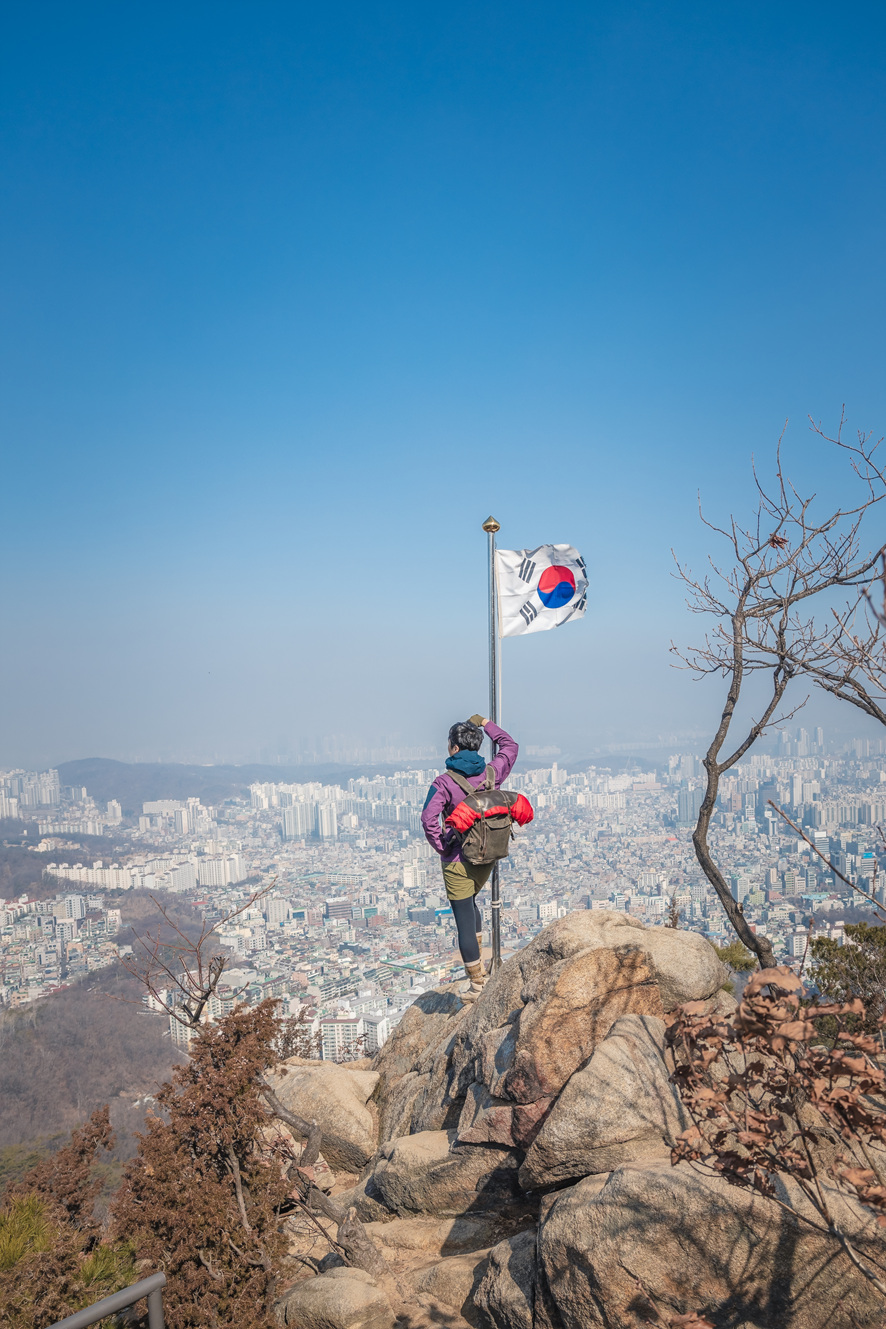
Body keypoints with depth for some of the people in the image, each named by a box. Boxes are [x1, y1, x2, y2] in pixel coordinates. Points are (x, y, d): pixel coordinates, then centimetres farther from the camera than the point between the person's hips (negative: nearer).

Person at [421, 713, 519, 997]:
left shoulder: (445, 782, -16)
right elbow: (510, 747, 17)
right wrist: (485, 724, 25)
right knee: (470, 903, 29)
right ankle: (478, 970, 29)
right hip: (487, 858, 6)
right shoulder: (492, 772, -2)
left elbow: (429, 818, -27)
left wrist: (443, 849, -13)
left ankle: (476, 985, 11)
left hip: (458, 862, -6)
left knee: (464, 921, 3)